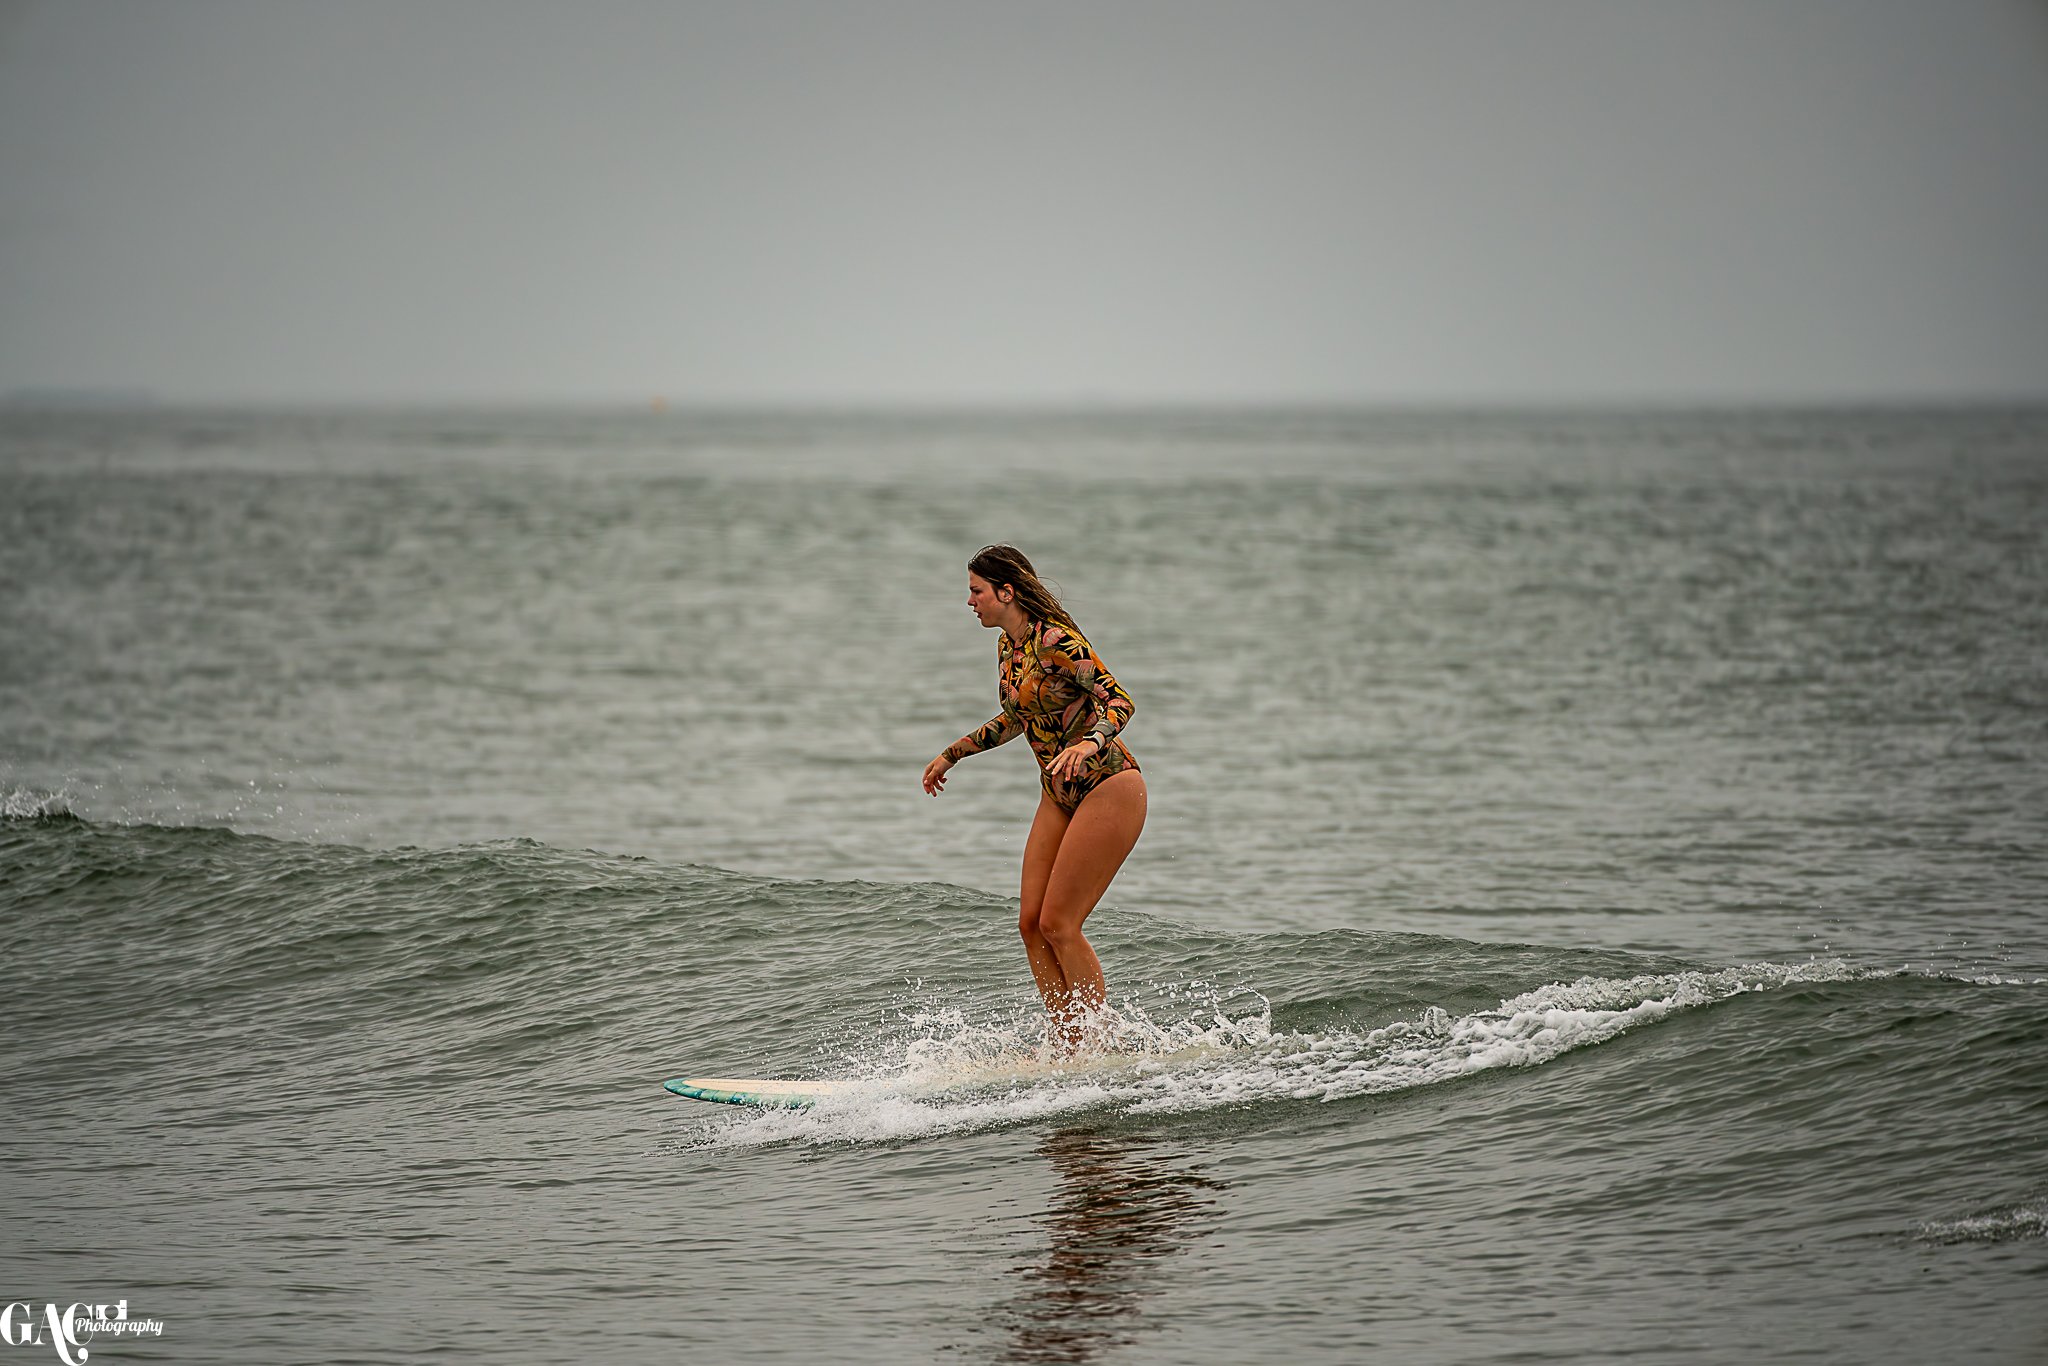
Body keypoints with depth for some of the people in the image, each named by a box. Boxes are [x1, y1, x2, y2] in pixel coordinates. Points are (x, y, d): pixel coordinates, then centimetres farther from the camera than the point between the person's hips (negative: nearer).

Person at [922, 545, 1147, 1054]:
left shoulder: (1056, 641, -20)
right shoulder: (1008, 644, 8)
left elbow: (1119, 702, -25)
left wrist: (1085, 745, -43)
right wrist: (953, 753, 27)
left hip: (1109, 788, -9)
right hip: (1061, 796, 9)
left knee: (1058, 923, -11)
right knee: (1032, 923, 2)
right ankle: (1067, 1048, 7)